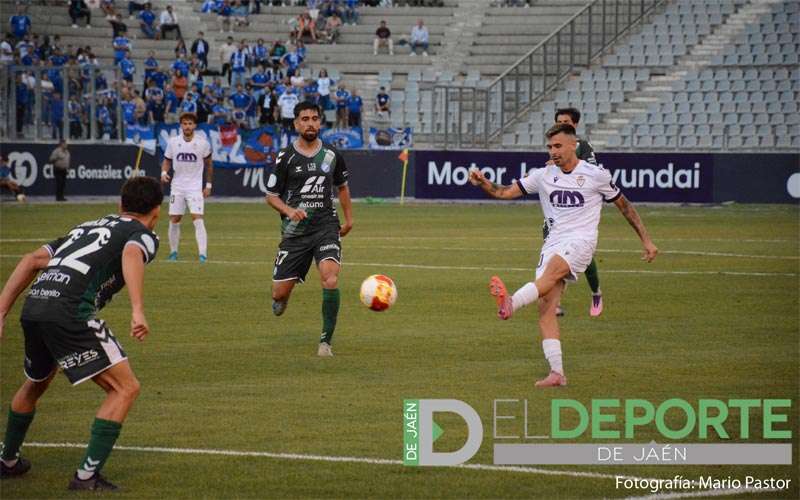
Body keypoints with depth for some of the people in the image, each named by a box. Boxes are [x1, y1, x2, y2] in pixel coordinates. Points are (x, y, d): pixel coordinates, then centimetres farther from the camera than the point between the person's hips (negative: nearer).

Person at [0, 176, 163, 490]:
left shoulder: (88, 227, 31)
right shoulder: (144, 235, 11)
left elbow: (31, 261, 24)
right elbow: (131, 257, -15)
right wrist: (138, 310, -28)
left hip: (34, 303, 8)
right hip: (70, 309, -7)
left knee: (35, 384, 33)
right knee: (125, 387, 1)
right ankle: (87, 475, -5)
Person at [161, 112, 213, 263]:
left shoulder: (203, 143, -5)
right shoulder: (173, 142, -2)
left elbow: (208, 164, 8)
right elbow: (167, 160, 10)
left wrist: (208, 185, 8)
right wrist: (164, 173, -11)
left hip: (195, 187, -3)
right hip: (177, 186, 3)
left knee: (197, 218, -15)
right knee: (174, 219, 5)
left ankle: (203, 254, -19)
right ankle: (173, 252, 21)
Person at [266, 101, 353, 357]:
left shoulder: (332, 155, 6)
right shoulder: (285, 158, -2)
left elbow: (342, 186, 24)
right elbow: (271, 196, 2)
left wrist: (349, 218, 24)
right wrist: (289, 210, -17)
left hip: (326, 227, 1)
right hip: (294, 231, -1)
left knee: (331, 280, -24)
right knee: (281, 293, 0)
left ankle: (325, 341, -14)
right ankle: (280, 298, 41)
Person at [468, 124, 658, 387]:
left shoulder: (596, 175, 3)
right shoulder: (543, 176, 11)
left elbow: (624, 206, 12)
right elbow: (506, 192, 6)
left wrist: (646, 240, 12)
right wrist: (483, 183, -14)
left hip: (581, 240, -5)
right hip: (553, 244, 5)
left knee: (552, 269, -35)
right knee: (546, 307, -10)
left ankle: (511, 303, -62)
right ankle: (557, 373, -9)